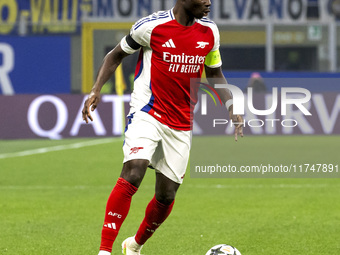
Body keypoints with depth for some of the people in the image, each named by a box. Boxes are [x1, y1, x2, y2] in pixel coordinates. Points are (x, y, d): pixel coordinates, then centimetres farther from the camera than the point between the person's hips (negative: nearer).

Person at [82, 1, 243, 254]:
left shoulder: (209, 31, 4)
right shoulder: (152, 25, -9)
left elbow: (214, 74, 19)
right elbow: (116, 55, 5)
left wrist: (231, 107, 4)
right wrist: (96, 89, -8)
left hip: (182, 125, 5)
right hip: (147, 114, -5)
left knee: (166, 195, 6)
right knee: (133, 174, -27)